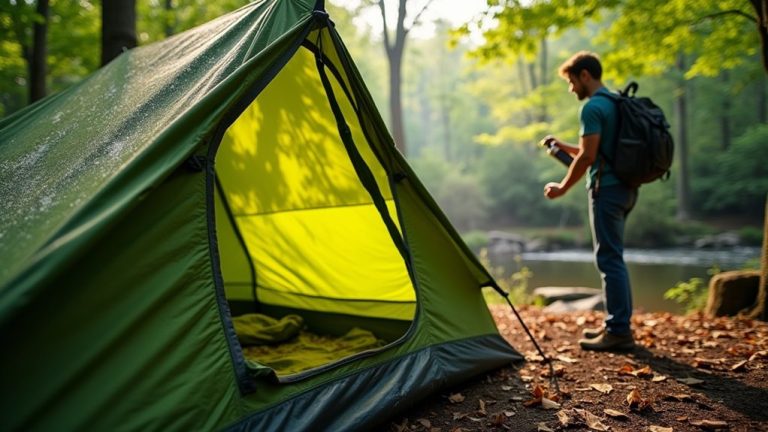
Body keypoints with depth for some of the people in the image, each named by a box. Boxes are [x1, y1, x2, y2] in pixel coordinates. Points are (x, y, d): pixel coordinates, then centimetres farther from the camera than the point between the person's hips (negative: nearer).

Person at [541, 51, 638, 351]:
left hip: (607, 188, -10)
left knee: (609, 259, -7)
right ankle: (617, 323, 22)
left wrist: (562, 188, -7)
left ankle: (619, 331, -3)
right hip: (626, 188, 10)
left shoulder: (593, 108, -12)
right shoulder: (617, 103, 19)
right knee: (613, 258, 15)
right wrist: (565, 147, 21)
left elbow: (588, 156, -17)